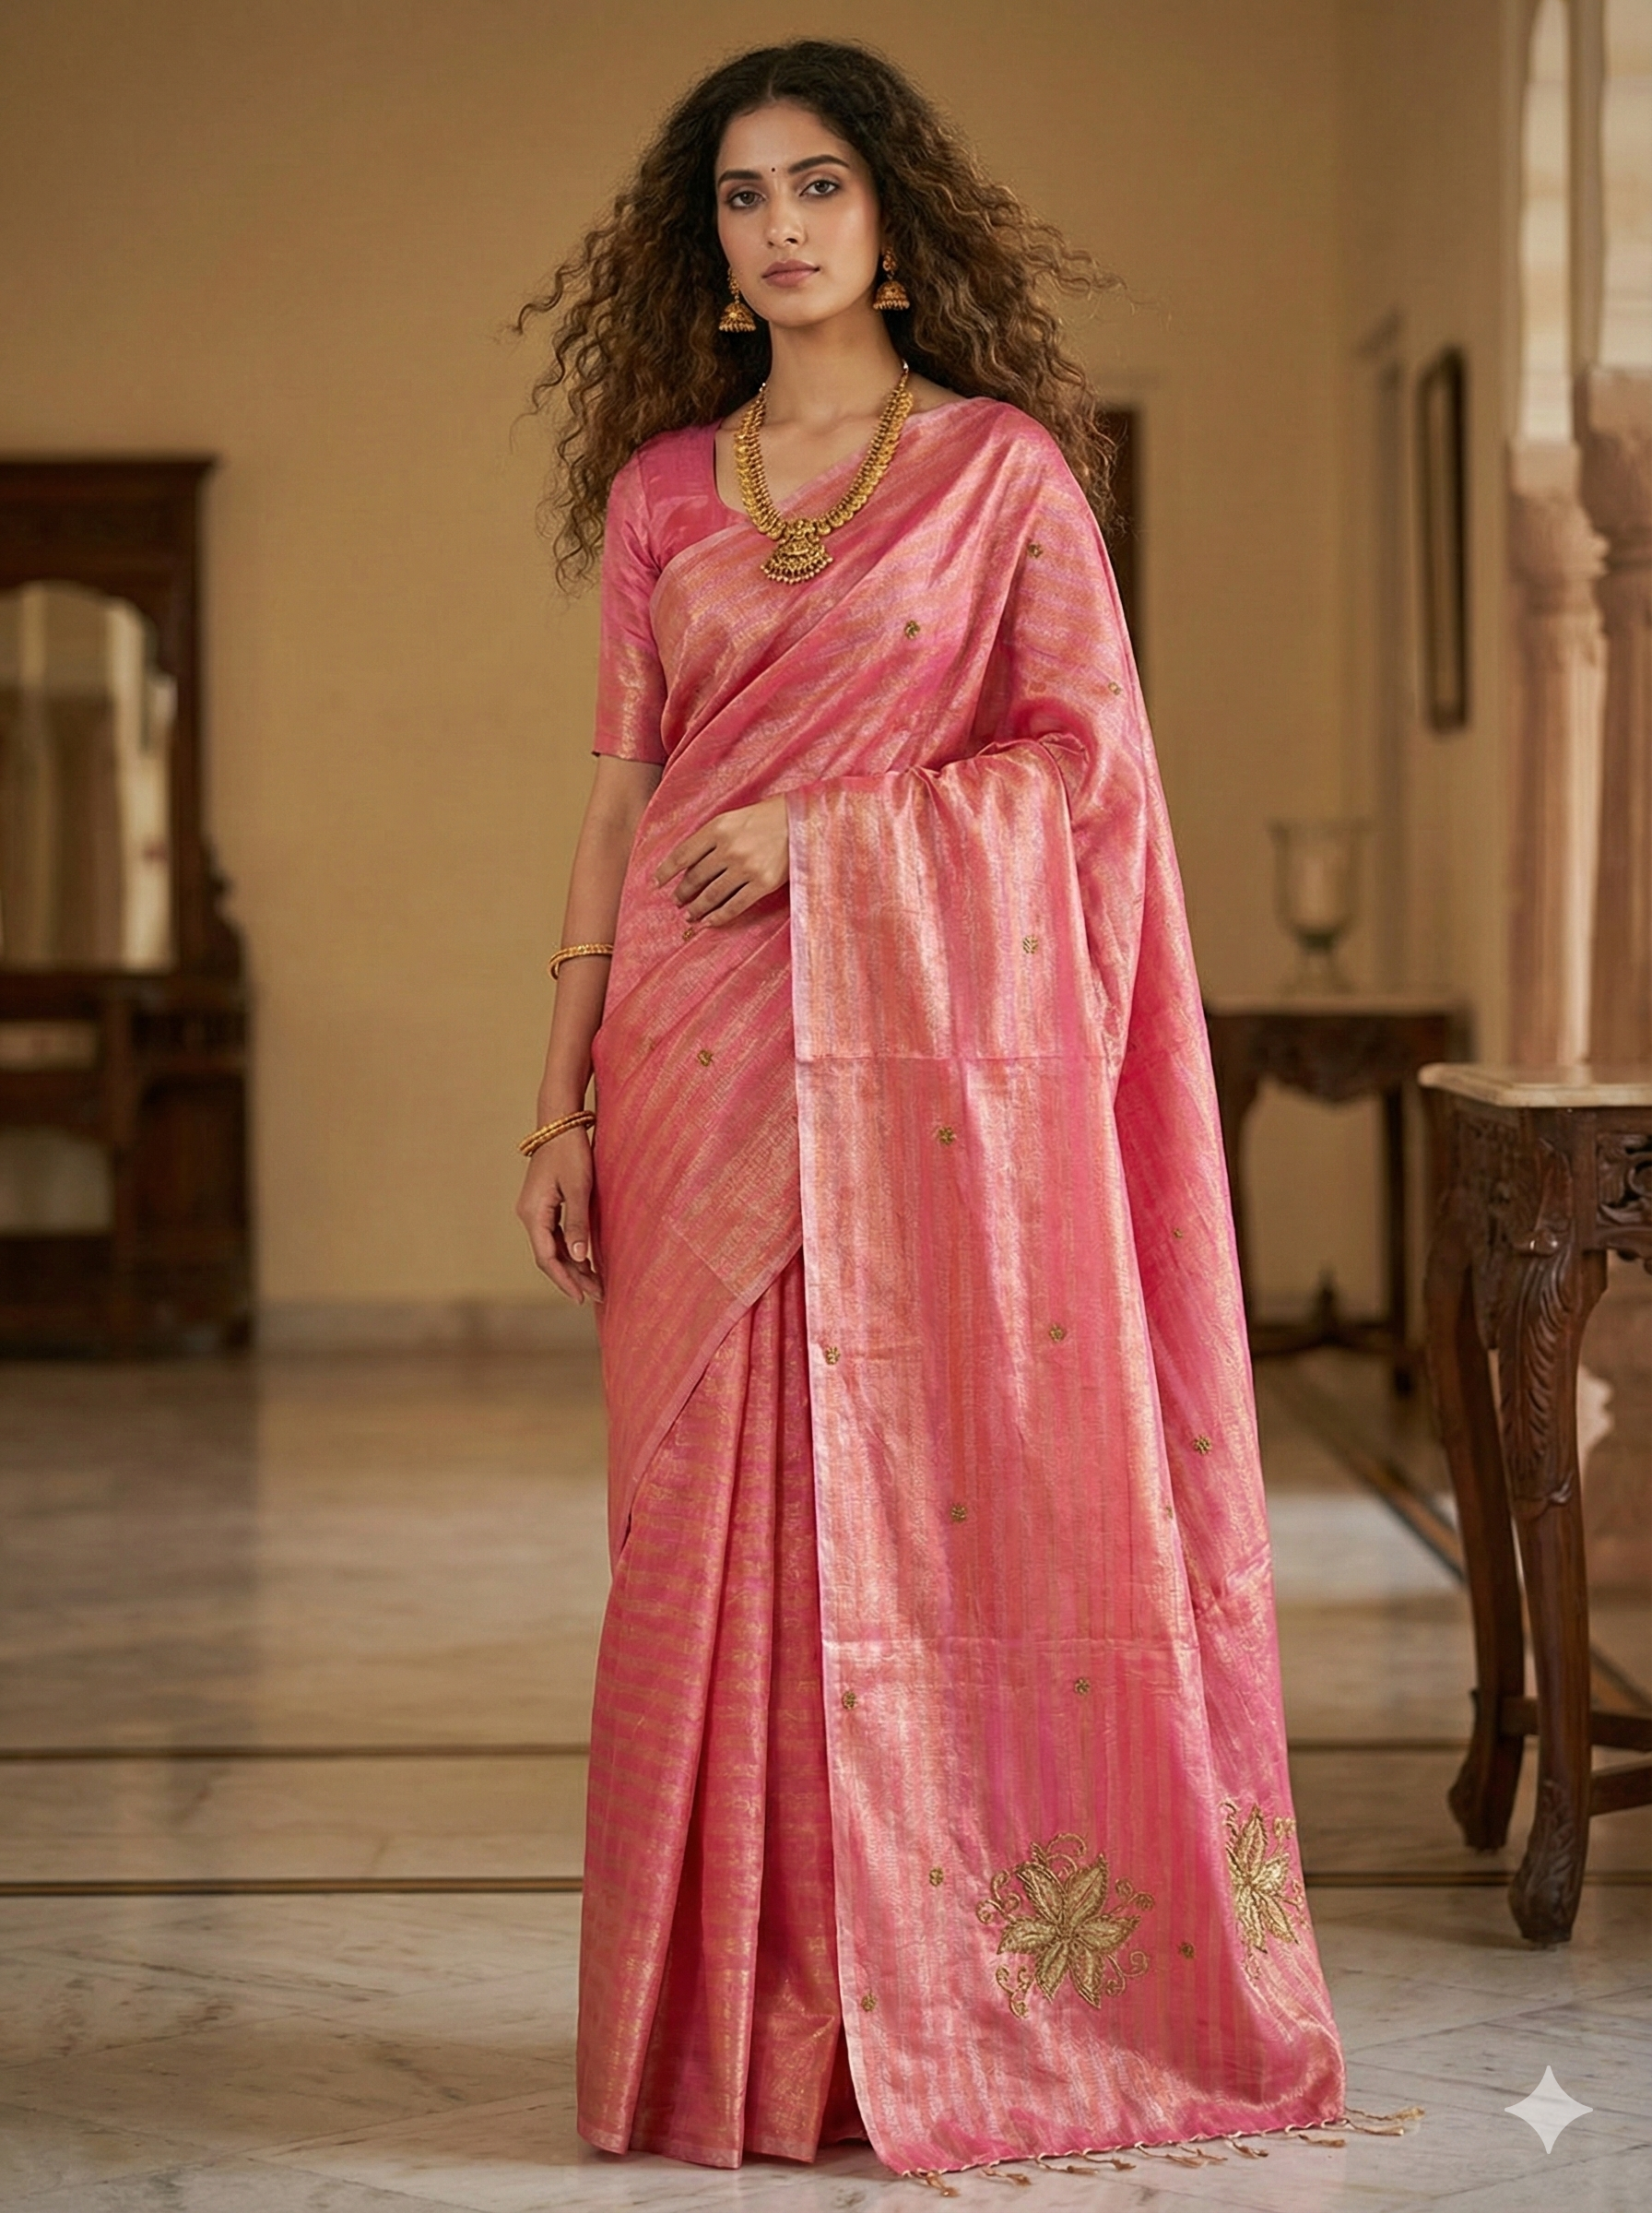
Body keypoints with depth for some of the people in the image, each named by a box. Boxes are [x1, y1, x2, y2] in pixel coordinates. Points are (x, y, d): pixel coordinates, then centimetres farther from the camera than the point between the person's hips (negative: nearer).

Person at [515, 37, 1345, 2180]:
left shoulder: (1007, 463, 4)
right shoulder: (660, 492, 13)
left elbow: (1091, 748, -2)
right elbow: (623, 793, 11)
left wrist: (827, 823, -11)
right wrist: (563, 1092, 5)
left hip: (931, 1037, -3)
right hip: (708, 1059, 3)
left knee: (949, 1492, -3)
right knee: (721, 1518, 1)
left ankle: (970, 2005, 6)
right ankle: (753, 2021, 9)